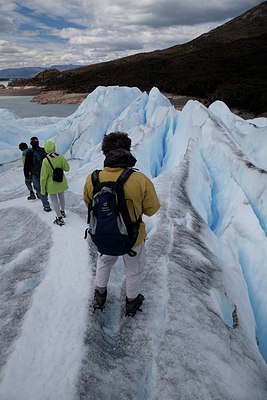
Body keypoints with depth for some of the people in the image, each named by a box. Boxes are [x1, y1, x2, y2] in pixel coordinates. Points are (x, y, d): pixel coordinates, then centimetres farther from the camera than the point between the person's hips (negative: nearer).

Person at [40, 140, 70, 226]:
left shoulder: (45, 161, -24)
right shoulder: (61, 157, -16)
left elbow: (43, 177, -17)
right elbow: (67, 168, -4)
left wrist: (42, 189, -6)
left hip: (51, 184, -4)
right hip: (61, 182, 4)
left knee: (54, 200, 12)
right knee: (61, 197, 24)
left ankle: (60, 218, 18)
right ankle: (62, 212, 47)